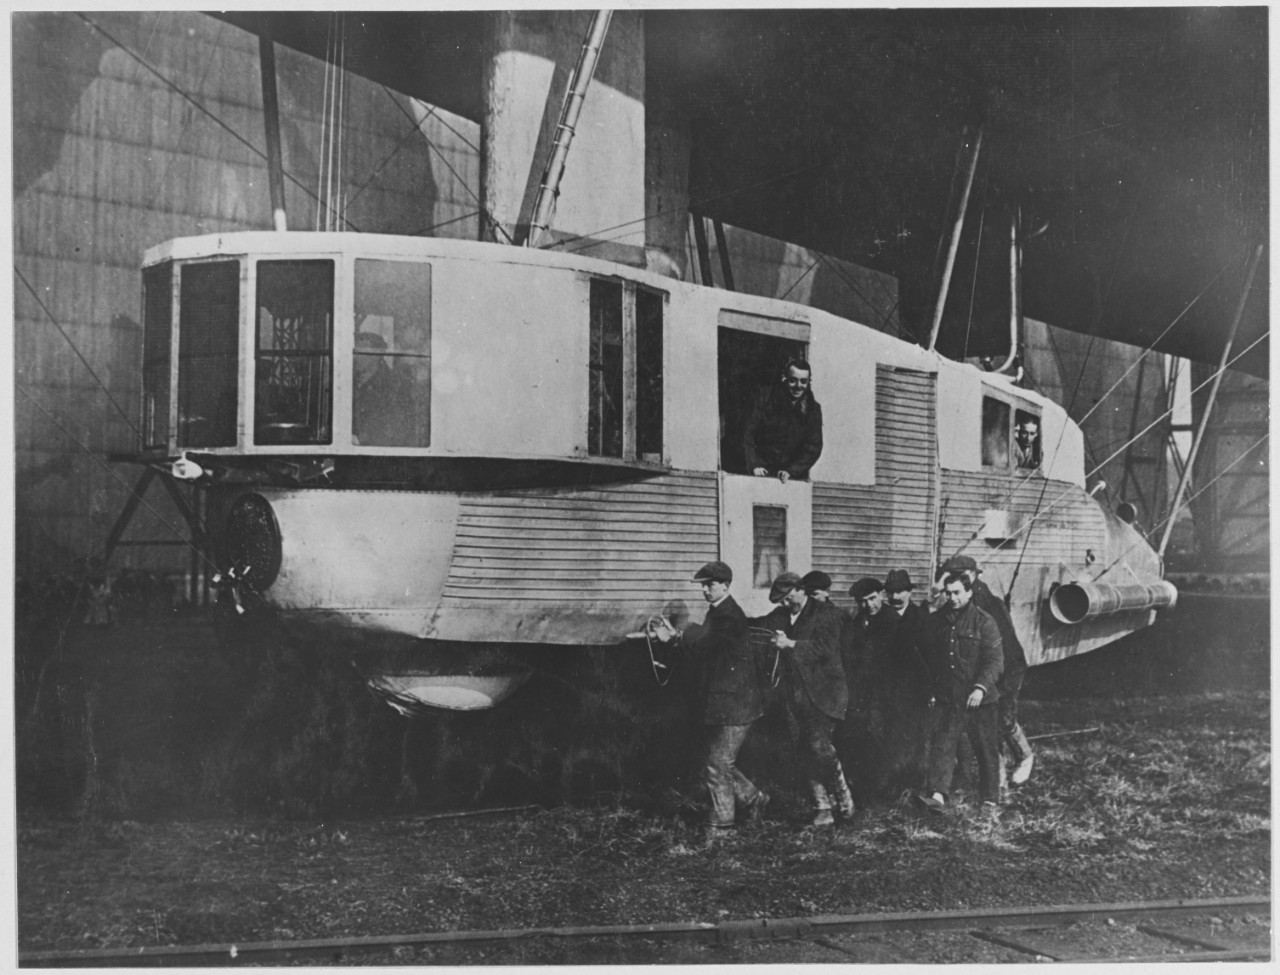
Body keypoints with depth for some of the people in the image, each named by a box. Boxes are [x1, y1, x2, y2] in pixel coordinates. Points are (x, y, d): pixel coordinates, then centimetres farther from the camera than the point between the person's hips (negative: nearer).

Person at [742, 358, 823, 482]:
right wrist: (754, 465, -13)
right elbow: (748, 434, -2)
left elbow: (813, 449, 2)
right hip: (763, 471, -1)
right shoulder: (765, 397, -1)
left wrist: (791, 471, -11)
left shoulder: (813, 409, 3)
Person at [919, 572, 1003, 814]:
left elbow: (994, 660, -13)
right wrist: (933, 686, 11)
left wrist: (981, 687, -25)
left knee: (987, 748, 6)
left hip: (978, 699, -3)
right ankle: (938, 793, -17)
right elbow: (929, 656, 16)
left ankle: (990, 799, 19)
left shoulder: (984, 622, -8)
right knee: (942, 743, -10)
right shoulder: (936, 622, 5)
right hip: (948, 698, 3)